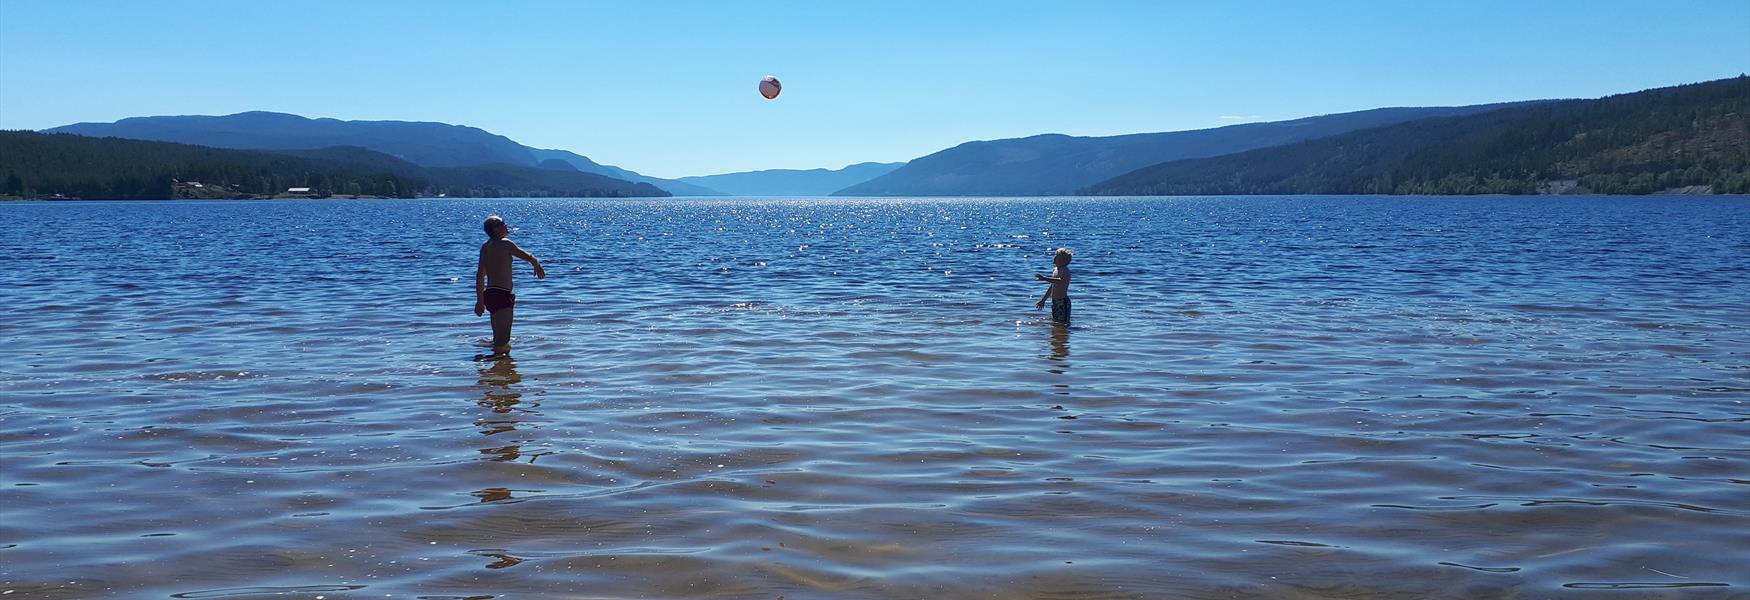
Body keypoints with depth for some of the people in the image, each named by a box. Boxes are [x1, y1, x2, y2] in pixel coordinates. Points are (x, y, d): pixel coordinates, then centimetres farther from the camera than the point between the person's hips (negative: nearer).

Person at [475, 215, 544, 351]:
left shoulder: (485, 247, 12)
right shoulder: (505, 243, -9)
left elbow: (480, 276, 13)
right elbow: (528, 257, -6)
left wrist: (480, 301, 17)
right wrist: (537, 267, 17)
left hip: (489, 293, 8)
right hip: (503, 294, -8)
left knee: (498, 337, 21)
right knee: (502, 341, -8)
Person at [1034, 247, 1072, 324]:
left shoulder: (1065, 271, -15)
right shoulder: (1055, 270, 13)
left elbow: (1060, 281, -37)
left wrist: (1045, 278, -44)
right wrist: (1043, 300, 28)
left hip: (1062, 301, -10)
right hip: (1055, 301, 10)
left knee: (1063, 323, -8)